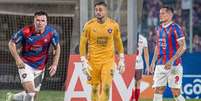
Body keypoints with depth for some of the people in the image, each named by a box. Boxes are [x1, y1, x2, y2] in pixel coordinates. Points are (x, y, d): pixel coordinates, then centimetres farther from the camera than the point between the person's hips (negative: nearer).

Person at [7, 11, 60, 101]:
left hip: (40, 67, 4)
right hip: (25, 64, -4)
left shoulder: (51, 33, -12)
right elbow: (11, 43, -6)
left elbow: (57, 48, 5)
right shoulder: (25, 31, -18)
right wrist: (17, 59, -18)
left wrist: (55, 65, -4)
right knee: (30, 91, -20)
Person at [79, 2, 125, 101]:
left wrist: (121, 60, 9)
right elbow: (83, 44, -1)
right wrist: (84, 62, -7)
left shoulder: (114, 25, -2)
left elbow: (118, 42, 10)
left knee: (106, 87, -11)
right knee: (94, 88, 5)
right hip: (93, 61, 0)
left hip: (108, 60, 0)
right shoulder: (89, 25, -6)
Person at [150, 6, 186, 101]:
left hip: (173, 65, -7)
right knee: (157, 91, 1)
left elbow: (183, 47, -14)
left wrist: (171, 60, -22)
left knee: (176, 93, -5)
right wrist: (153, 61, 15)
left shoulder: (175, 28, -9)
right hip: (160, 65, 7)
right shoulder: (159, 28, 14)